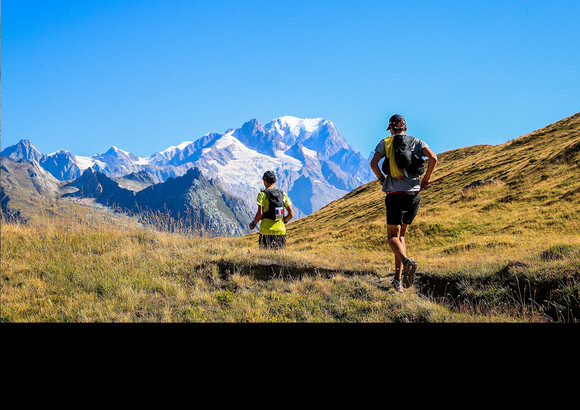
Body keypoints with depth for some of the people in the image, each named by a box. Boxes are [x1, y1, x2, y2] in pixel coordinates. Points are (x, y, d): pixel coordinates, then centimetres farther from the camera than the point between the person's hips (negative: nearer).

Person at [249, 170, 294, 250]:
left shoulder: (263, 194, -5)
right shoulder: (283, 194, 7)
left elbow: (260, 213, -16)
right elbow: (291, 214, 4)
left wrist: (253, 224, 1)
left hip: (267, 231, -4)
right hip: (281, 231, 4)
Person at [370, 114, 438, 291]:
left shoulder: (385, 143, 6)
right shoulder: (417, 142, 10)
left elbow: (373, 163, -8)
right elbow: (433, 158, -7)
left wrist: (381, 179, 9)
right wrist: (427, 177, 7)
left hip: (394, 195, -3)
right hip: (414, 193, 3)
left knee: (392, 236, 2)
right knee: (400, 235, 16)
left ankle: (406, 261, -30)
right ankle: (398, 278, 9)